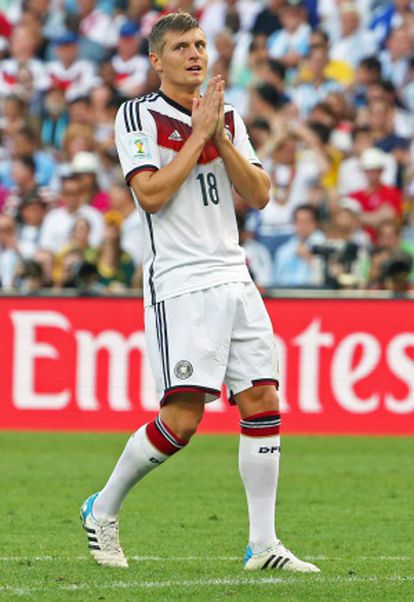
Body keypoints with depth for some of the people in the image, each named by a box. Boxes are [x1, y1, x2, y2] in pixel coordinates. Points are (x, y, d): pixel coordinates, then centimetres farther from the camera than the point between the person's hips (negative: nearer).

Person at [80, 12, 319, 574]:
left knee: (263, 403, -2)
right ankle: (103, 511, 9)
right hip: (179, 284, -6)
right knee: (181, 419, -12)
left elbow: (260, 194, 8)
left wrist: (221, 138, -5)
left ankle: (263, 544, 2)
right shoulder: (138, 116, -2)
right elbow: (152, 194, -14)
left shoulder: (226, 117, 15)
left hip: (234, 279, 6)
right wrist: (198, 135, -11)